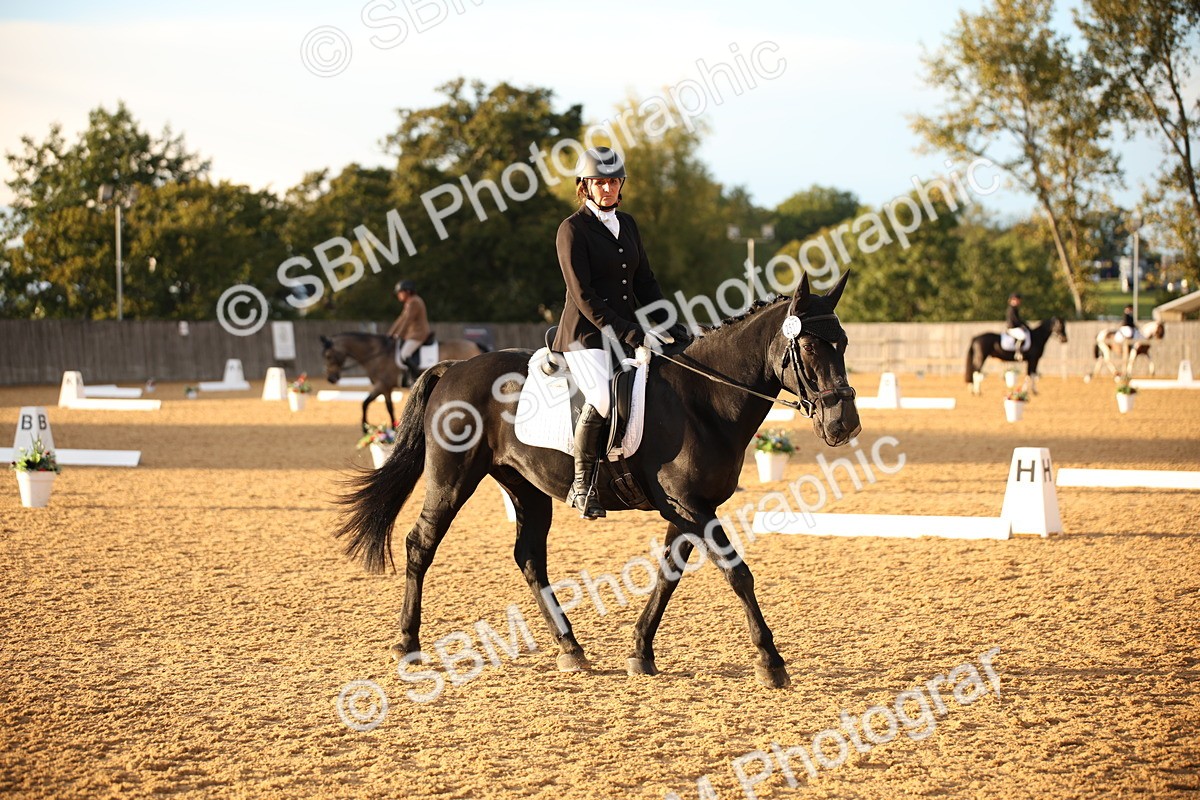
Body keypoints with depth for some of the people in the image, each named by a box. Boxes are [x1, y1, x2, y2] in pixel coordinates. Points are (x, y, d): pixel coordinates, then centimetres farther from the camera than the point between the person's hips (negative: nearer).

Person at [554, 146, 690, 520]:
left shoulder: (627, 224, 16)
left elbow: (645, 282, 17)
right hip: (586, 333, -7)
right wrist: (624, 332, -20)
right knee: (603, 397, -30)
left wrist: (669, 324, 3)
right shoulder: (573, 229, -5)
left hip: (629, 330, 7)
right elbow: (583, 296, -12)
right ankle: (582, 482, -17)